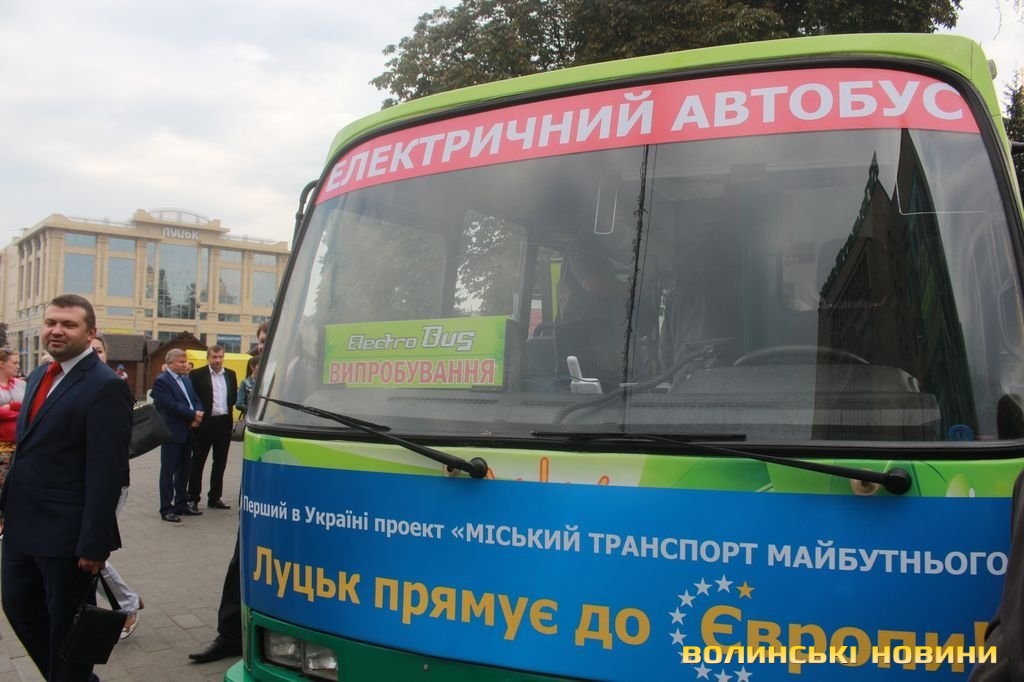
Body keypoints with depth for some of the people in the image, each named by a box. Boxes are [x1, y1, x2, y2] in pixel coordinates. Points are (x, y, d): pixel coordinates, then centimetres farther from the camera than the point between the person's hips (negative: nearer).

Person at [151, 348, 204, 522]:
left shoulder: (186, 379, 16)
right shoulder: (161, 381, -9)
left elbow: (196, 401, 11)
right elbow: (171, 406, -18)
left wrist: (197, 418, -8)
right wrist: (193, 415, -13)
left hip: (187, 433, 8)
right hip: (172, 433, -8)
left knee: (184, 470, 13)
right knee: (168, 471, -1)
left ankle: (181, 504, 22)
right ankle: (166, 509, 4)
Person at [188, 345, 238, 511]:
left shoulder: (231, 374, 10)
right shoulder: (197, 374, -4)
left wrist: (226, 409, 1)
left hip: (224, 423, 5)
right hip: (205, 423, -5)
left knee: (220, 462, 11)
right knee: (198, 462, 4)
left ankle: (214, 498, 21)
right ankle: (193, 499, 11)